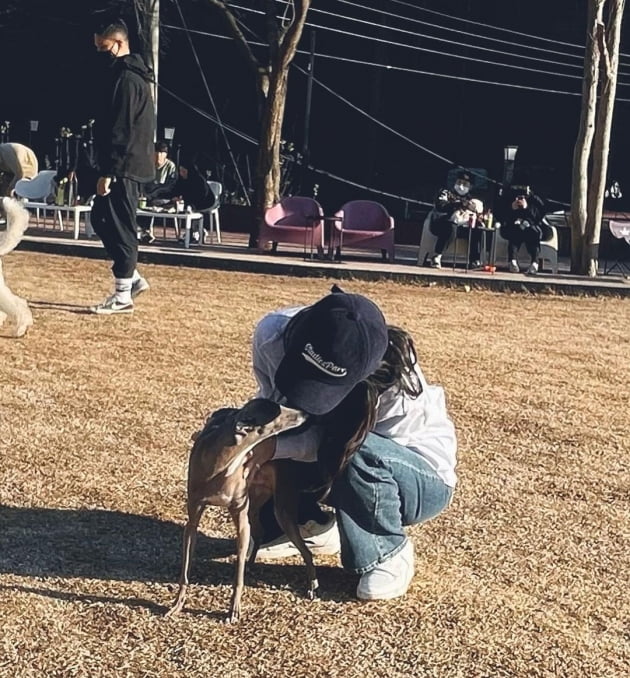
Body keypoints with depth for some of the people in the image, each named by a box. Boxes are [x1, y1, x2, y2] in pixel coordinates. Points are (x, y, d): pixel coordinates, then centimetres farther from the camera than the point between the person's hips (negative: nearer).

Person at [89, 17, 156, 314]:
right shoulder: (131, 76, 18)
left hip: (124, 169, -11)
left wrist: (108, 172, -21)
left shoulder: (126, 79, -15)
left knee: (119, 228, -4)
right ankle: (131, 277, 20)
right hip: (128, 167, 11)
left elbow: (122, 131, -21)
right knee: (101, 219, 16)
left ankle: (122, 296, 3)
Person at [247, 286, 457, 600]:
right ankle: (312, 527, 10)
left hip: (423, 481, -5)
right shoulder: (273, 333, -25)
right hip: (338, 472, 6)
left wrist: (274, 447, -44)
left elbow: (332, 440, -30)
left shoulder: (396, 386, -37)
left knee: (357, 452, -38)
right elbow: (270, 397, -9)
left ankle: (389, 554, -10)